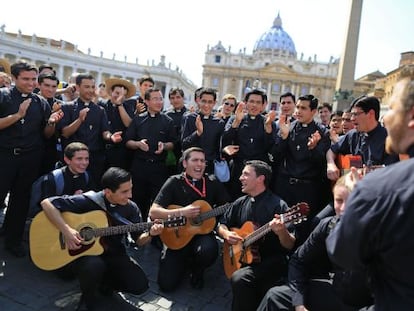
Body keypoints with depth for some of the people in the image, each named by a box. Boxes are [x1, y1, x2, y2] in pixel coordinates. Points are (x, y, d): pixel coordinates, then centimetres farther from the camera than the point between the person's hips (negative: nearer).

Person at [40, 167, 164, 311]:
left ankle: (99, 281, 17)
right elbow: (47, 203, -20)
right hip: (82, 253, -3)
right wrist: (66, 230, -29)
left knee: (140, 285, -12)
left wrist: (150, 234, -24)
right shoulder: (88, 201, -21)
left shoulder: (131, 208, -8)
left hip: (113, 254, 4)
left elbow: (138, 240, -1)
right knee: (95, 265, -38)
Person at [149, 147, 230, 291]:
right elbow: (153, 212, -14)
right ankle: (185, 262, 24)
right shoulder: (174, 182, -7)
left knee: (209, 251, -34)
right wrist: (182, 212, -24)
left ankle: (197, 270, 5)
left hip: (202, 232, 1)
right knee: (166, 284, -11)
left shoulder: (213, 183, 0)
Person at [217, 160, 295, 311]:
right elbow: (221, 225, 18)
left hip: (273, 262, -5)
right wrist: (226, 234, -5)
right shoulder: (240, 203, 7)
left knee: (239, 278, -29)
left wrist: (282, 232, -35)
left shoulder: (278, 205, -12)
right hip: (243, 259, 5)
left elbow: (290, 246, -13)